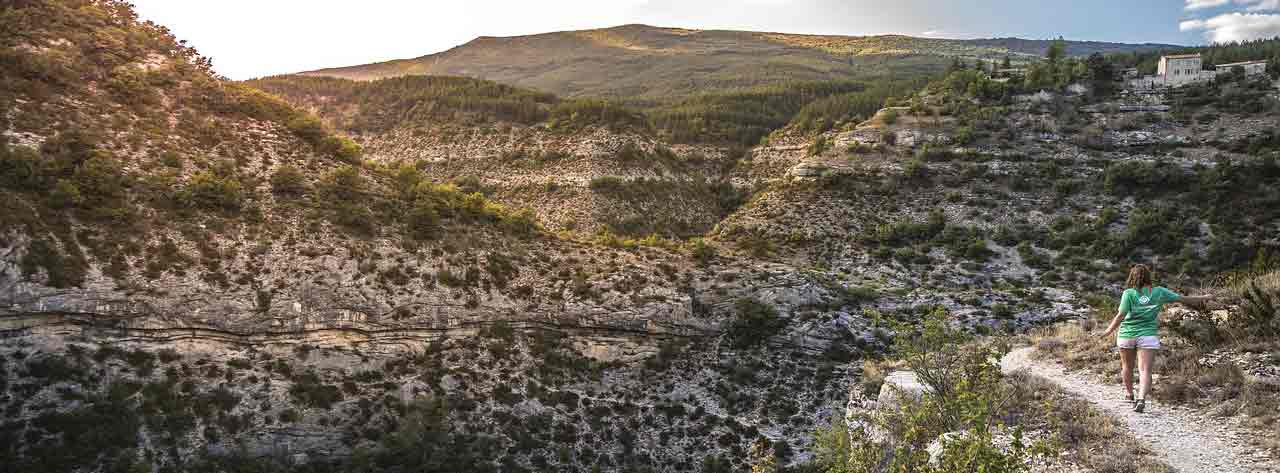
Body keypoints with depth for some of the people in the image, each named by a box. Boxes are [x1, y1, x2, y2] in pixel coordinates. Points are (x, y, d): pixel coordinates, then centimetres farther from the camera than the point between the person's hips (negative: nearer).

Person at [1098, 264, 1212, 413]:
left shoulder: (1129, 293, -7)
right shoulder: (1159, 292, 1)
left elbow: (1121, 315, -13)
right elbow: (1183, 299, 10)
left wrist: (1109, 330, -4)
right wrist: (1202, 299, 25)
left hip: (1127, 335, -1)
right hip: (1148, 335, 1)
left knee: (1127, 366, 19)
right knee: (1145, 370, -4)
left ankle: (1129, 394, 34)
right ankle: (1141, 398, -22)